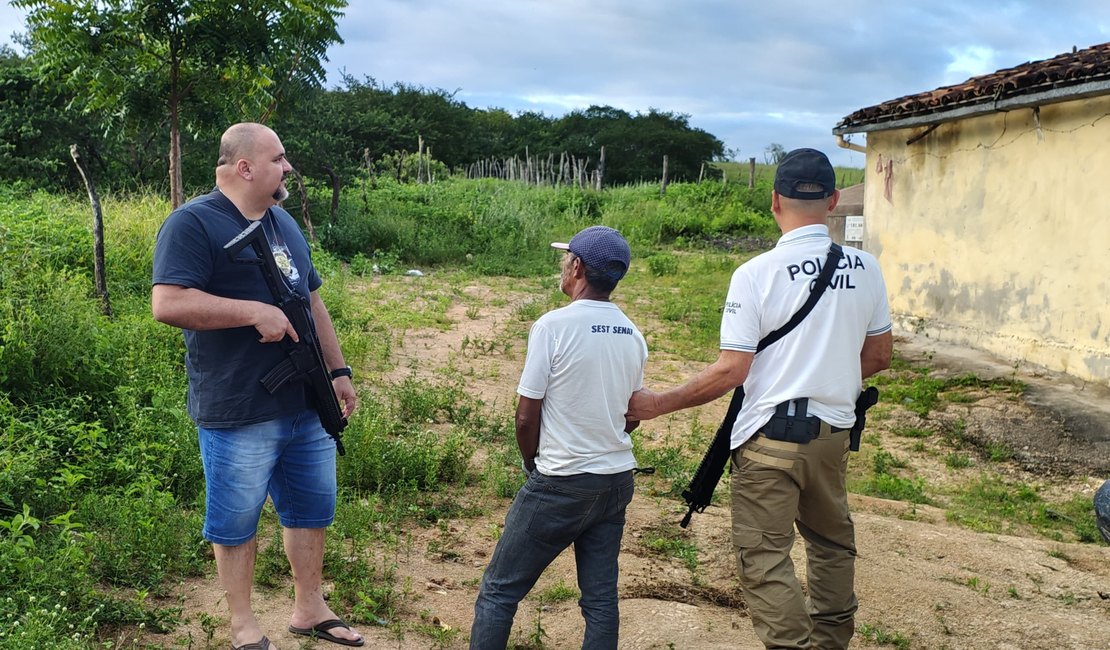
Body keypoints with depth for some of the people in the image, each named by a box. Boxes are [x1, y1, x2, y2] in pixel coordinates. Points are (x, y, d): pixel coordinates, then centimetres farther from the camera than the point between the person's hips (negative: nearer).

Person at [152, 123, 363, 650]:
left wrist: (338, 370, 17)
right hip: (237, 415, -7)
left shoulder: (284, 222, 13)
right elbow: (167, 304, -23)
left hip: (306, 407, 8)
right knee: (236, 523, 8)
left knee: (312, 510, 17)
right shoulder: (193, 223, -12)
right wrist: (256, 312, -23)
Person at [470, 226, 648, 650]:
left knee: (499, 592, 5)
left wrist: (532, 465, 6)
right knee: (601, 600, 12)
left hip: (559, 486, -6)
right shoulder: (632, 336, 4)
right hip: (617, 482, 6)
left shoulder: (554, 326, -14)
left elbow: (526, 417, -11)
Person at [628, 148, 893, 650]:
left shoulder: (756, 274, -14)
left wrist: (657, 404, -7)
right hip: (834, 431, 6)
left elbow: (731, 370, -16)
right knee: (832, 542, 24)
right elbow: (878, 356, 9)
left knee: (764, 559, 2)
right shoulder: (864, 268, 0)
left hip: (771, 438, -6)